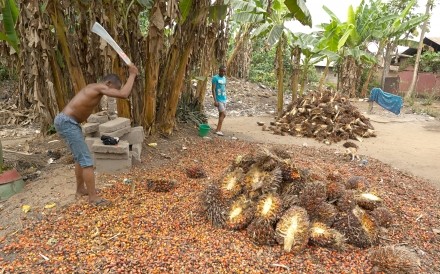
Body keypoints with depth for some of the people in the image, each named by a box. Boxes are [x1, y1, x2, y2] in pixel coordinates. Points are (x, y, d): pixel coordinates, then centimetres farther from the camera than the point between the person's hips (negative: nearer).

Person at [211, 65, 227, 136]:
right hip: (219, 99, -8)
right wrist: (215, 100, -20)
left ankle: (218, 129, 18)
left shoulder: (224, 78, 12)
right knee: (223, 114, -13)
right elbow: (213, 89, -14)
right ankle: (218, 130, -8)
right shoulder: (215, 78, -11)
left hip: (224, 99, 8)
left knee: (221, 114, 10)